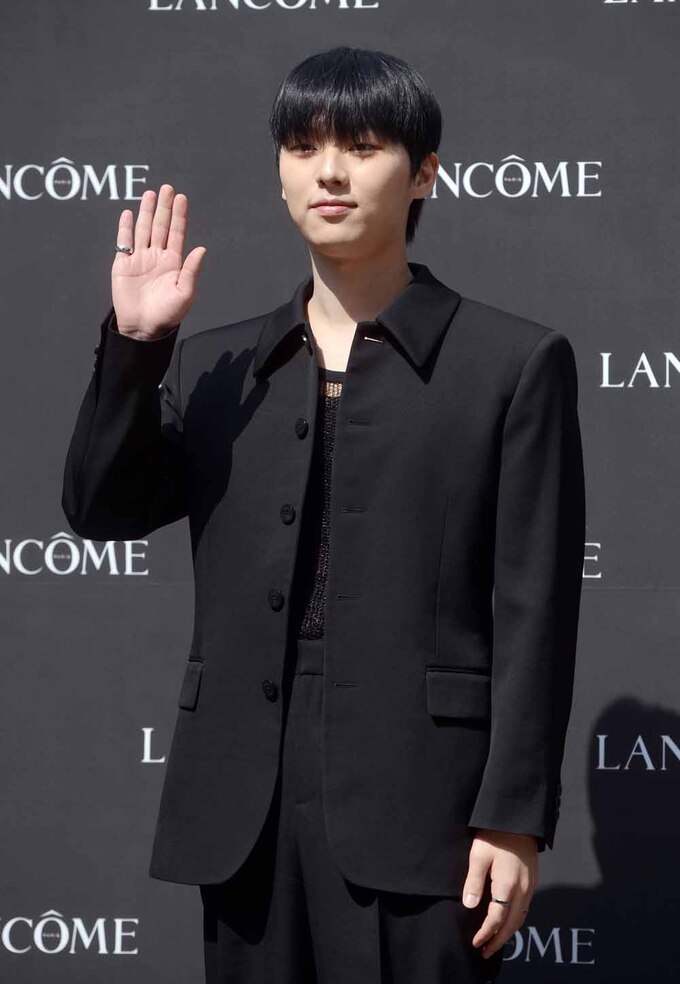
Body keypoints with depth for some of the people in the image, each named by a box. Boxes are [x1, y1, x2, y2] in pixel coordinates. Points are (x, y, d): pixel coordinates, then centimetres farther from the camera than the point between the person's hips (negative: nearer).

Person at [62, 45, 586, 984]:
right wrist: (134, 344, -6)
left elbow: (534, 610, -4)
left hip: (415, 798, -4)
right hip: (248, 802, 4)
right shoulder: (217, 362, 12)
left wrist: (514, 818, -9)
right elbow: (101, 511, 4)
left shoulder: (514, 361, 0)